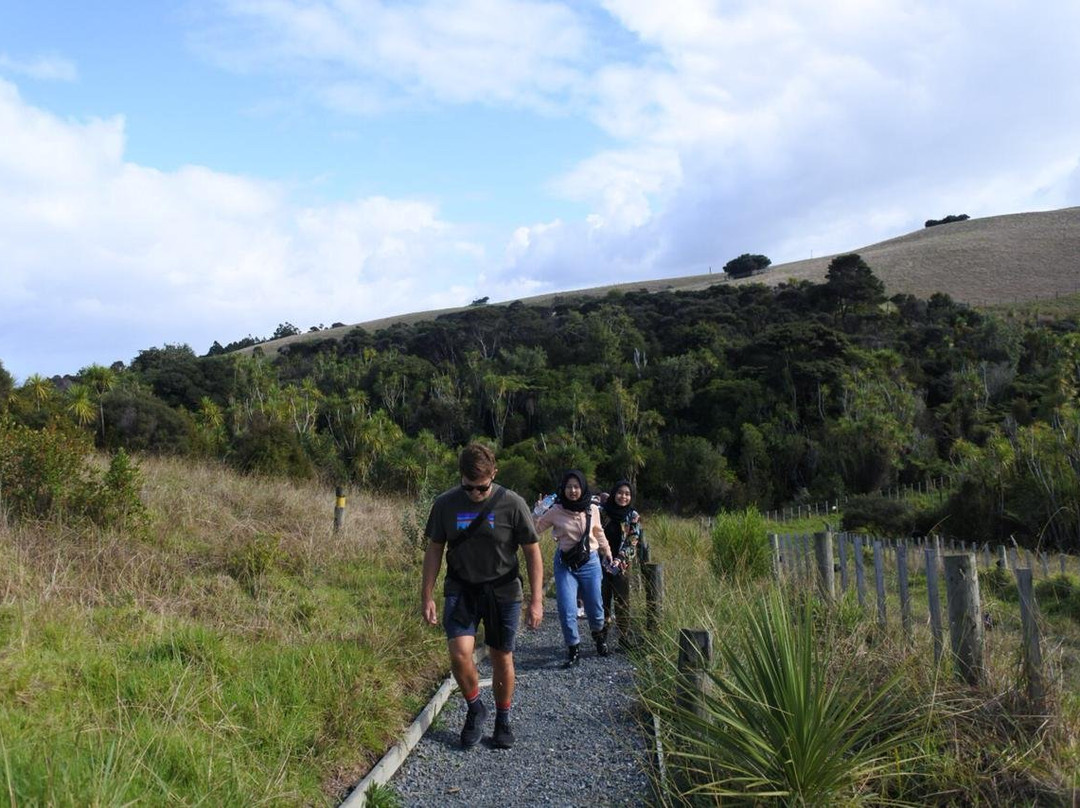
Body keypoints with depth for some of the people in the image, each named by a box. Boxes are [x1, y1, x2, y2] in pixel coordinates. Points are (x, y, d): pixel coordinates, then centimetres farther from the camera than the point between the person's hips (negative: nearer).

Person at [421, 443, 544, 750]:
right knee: (459, 652, -15)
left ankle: (503, 720, 30)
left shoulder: (512, 504, -12)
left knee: (502, 658, 7)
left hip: (502, 591, -1)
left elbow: (532, 552, -6)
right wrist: (427, 596, 2)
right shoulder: (445, 504, -6)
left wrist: (536, 601, -8)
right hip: (460, 590, 1)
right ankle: (475, 708, 12)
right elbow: (434, 550, 4)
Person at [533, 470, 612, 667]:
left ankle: (599, 635, 43)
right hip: (565, 564, -2)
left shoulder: (592, 510, -3)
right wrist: (537, 512, -23)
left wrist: (607, 552, 26)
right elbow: (534, 529, -8)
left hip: (590, 562, 2)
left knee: (594, 606, 11)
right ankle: (573, 647, 11)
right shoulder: (555, 511, -10)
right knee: (567, 610, -10)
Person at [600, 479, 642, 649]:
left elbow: (632, 542, -5)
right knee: (602, 598, 4)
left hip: (622, 564, 0)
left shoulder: (633, 517, 0)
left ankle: (624, 635, 12)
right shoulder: (602, 511, -1)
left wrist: (619, 560, -16)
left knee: (622, 600, 2)